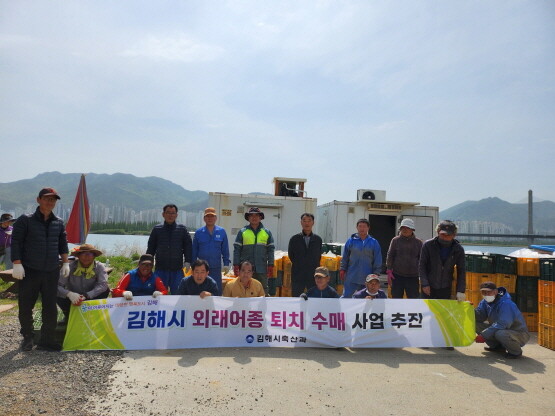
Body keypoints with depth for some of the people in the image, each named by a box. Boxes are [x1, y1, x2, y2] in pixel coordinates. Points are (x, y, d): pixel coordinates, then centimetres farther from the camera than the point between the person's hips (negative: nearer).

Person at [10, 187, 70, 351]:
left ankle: (47, 340, 15)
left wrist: (65, 263, 11)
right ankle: (27, 338, 25)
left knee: (50, 308, 4)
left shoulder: (58, 223, 8)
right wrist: (17, 264, -12)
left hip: (52, 272, 3)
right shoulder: (25, 220, -3)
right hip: (30, 271, -3)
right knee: (25, 307, 6)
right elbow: (16, 242, -5)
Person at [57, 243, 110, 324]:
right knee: (58, 294, -27)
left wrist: (86, 295, -40)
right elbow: (57, 285, -24)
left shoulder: (99, 267, -14)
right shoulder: (71, 267, -16)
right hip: (73, 300, 0)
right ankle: (68, 316, 1)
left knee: (105, 290, -25)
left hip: (91, 300, 0)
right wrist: (69, 294, -43)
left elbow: (103, 284, -29)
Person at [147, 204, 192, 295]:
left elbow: (188, 246, 5)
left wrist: (188, 261, -5)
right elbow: (150, 248, 11)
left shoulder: (182, 229, 6)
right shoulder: (157, 229, 7)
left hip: (177, 270, 0)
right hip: (160, 269, 1)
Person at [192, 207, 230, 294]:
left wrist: (226, 264, 1)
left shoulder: (221, 232, 3)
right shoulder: (198, 232, 3)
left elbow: (225, 250, 5)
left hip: (216, 268, 0)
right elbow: (194, 250, 7)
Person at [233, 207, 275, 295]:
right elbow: (237, 249, 3)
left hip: (262, 268, 1)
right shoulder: (242, 232, 5)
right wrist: (236, 265, -3)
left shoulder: (267, 232, 9)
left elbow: (270, 250, 9)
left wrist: (271, 265, 2)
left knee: (263, 291, 4)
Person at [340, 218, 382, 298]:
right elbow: (345, 257, 6)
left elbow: (377, 261, 4)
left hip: (367, 278, 1)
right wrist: (342, 269, 3)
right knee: (346, 296, -3)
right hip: (351, 277, -1)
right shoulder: (351, 241, 0)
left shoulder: (374, 243, 1)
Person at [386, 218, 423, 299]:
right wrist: (389, 271, -4)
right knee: (396, 297, 7)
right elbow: (390, 256, 3)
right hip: (397, 275, 0)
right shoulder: (395, 240, 3)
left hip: (413, 276, 0)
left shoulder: (418, 242, 4)